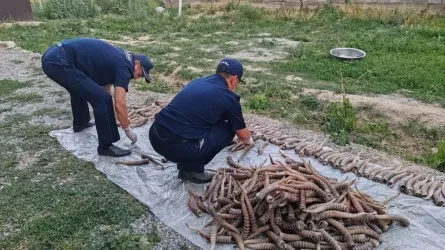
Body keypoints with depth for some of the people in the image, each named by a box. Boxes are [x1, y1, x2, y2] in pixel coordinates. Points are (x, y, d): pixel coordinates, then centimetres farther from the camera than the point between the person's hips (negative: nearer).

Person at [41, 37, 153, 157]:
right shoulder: (124, 66, -7)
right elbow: (119, 105, -13)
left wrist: (123, 117, 34)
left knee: (79, 88, 35)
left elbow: (105, 87, 29)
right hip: (59, 62, -10)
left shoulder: (117, 58, 20)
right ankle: (106, 146, 1)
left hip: (52, 56, 10)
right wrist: (128, 131, 0)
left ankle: (80, 123, 54)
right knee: (102, 98, -10)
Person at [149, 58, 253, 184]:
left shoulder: (197, 81, 19)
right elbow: (243, 135, 14)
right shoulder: (228, 98, -1)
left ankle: (185, 165, 25)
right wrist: (248, 140, 41)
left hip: (154, 136, 7)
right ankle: (193, 170, 13)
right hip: (177, 146, -7)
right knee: (228, 129, 10)